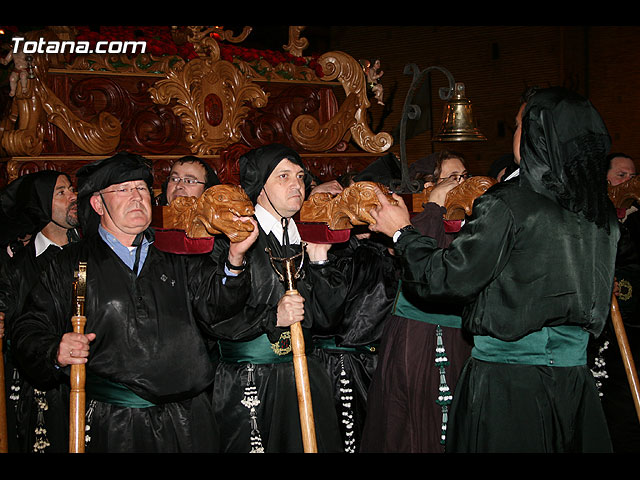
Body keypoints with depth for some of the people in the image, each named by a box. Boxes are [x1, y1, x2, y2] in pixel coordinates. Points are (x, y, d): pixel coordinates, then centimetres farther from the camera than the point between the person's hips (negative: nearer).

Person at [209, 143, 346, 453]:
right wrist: (272, 317, -20)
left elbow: (325, 316, 7)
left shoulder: (303, 239, 10)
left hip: (302, 380, 5)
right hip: (246, 387, -5)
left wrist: (319, 261, -2)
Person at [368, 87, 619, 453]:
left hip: (508, 381, -5)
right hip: (574, 378, 5)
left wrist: (402, 233, 3)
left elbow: (450, 279, -13)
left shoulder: (508, 205, -17)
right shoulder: (603, 214, 2)